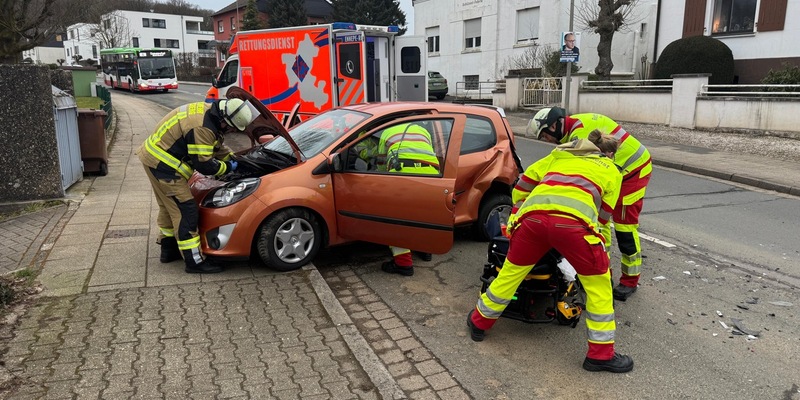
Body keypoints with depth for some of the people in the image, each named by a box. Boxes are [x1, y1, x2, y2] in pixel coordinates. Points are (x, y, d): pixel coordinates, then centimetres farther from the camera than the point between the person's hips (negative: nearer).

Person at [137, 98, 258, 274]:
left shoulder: (209, 112, 3)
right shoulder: (202, 128, -29)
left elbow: (216, 146, 18)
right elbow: (203, 164, -22)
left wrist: (233, 159, 13)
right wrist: (227, 167, -8)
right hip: (162, 163, -11)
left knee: (169, 207, 21)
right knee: (185, 210, -8)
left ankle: (169, 249, 35)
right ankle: (194, 262, -2)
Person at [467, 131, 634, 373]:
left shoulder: (559, 154, 36)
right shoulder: (611, 171, 29)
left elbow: (522, 186, 33)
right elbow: (603, 216, 24)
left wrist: (517, 214, 46)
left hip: (533, 215, 3)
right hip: (573, 221, -3)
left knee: (510, 273, 20)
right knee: (599, 283, 16)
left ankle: (479, 323, 38)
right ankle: (601, 354, 22)